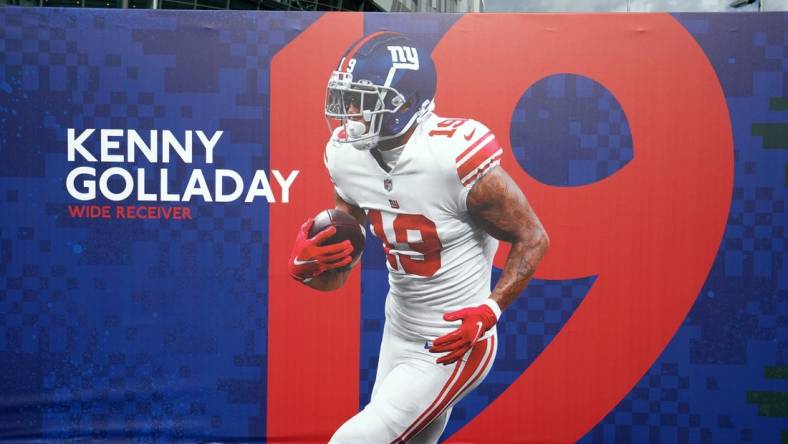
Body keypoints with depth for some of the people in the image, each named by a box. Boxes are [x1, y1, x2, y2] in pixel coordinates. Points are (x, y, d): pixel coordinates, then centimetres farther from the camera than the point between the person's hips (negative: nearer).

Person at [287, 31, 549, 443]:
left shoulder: (456, 157, -26)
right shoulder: (346, 156, -7)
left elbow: (532, 238, -14)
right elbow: (336, 275, 2)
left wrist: (490, 309, -25)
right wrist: (306, 265, -20)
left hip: (454, 344, -7)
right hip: (398, 333, 7)